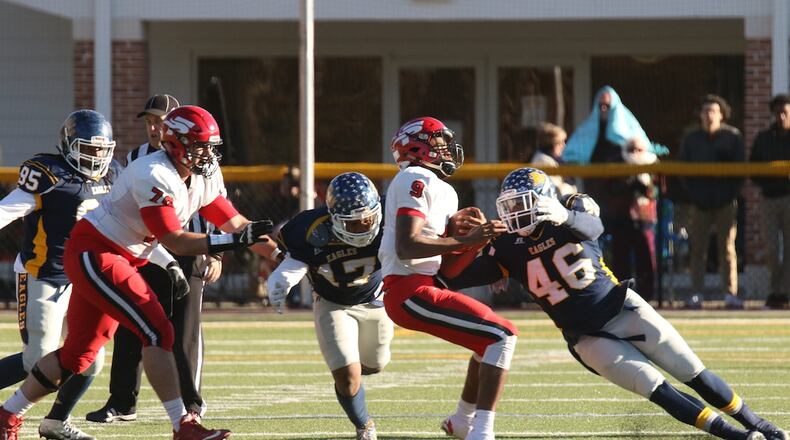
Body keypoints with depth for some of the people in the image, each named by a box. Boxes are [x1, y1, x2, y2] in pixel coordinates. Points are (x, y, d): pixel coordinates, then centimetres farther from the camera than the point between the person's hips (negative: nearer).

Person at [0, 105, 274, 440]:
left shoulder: (204, 177, 4)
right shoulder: (154, 176, -23)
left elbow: (236, 223, 9)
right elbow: (175, 241, -23)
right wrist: (233, 240, -27)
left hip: (119, 261, 10)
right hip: (93, 253, -10)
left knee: (79, 352, 14)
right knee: (157, 332, -18)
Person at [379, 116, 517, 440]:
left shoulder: (446, 193, 21)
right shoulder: (416, 181, -10)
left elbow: (448, 267, 18)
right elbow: (406, 246, -22)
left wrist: (479, 239, 1)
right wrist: (466, 240, -20)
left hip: (423, 287, 10)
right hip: (409, 290, -10)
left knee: (490, 338, 24)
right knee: (501, 336, -15)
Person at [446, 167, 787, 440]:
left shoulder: (574, 209, -9)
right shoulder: (510, 247, -4)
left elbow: (592, 227, -34)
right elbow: (458, 279, -8)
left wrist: (565, 217, -58)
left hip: (622, 309, -1)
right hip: (588, 338, 1)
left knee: (694, 375, 2)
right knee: (656, 389, -14)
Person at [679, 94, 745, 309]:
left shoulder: (733, 136, 2)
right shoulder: (691, 139, 7)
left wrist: (732, 192, -6)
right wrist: (691, 193, -2)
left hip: (725, 202, -2)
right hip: (699, 202, 2)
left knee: (727, 247, -1)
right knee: (698, 249, 1)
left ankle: (730, 293, -2)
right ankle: (696, 293, 3)